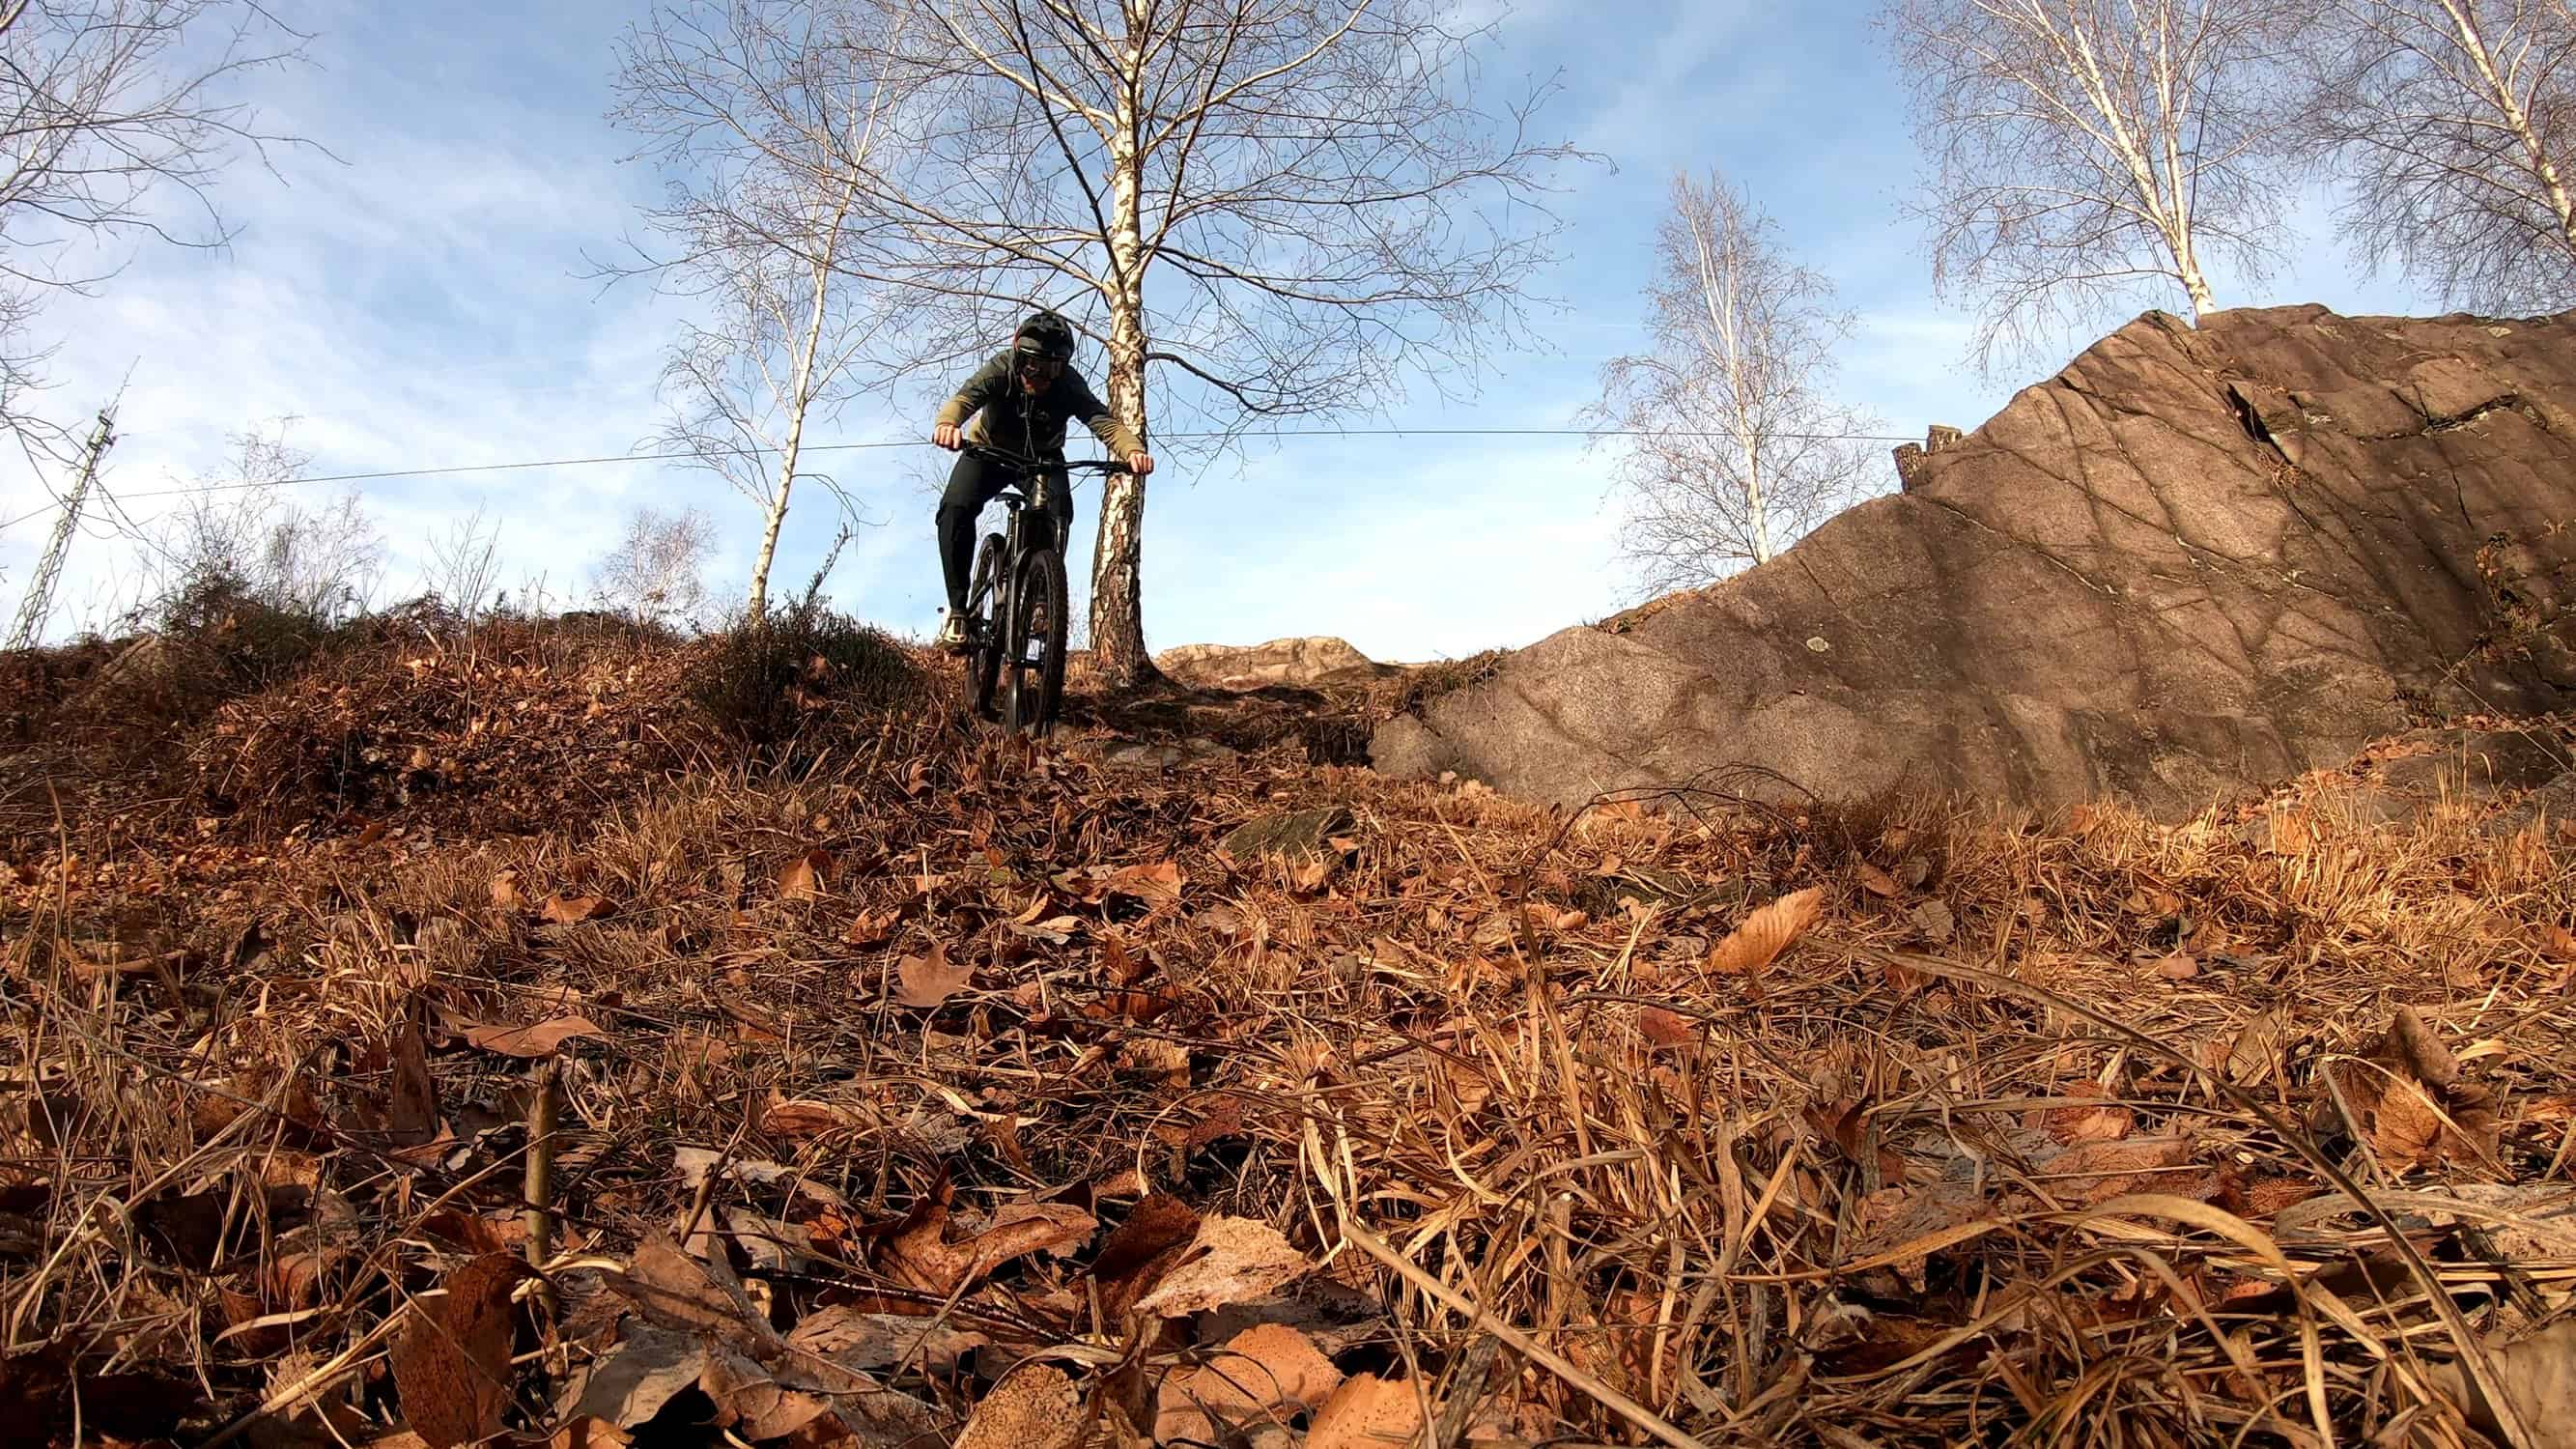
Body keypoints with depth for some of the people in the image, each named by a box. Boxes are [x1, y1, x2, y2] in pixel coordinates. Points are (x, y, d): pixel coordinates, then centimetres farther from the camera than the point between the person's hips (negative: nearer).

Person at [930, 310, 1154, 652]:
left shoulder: (1070, 385, -29)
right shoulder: (1000, 370, -30)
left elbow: (1104, 421, -45)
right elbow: (965, 397, -48)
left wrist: (1133, 449, -67)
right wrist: (947, 422, -73)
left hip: (1041, 457, 1)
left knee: (1058, 512, -29)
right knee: (955, 508, -25)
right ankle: (958, 608, -15)